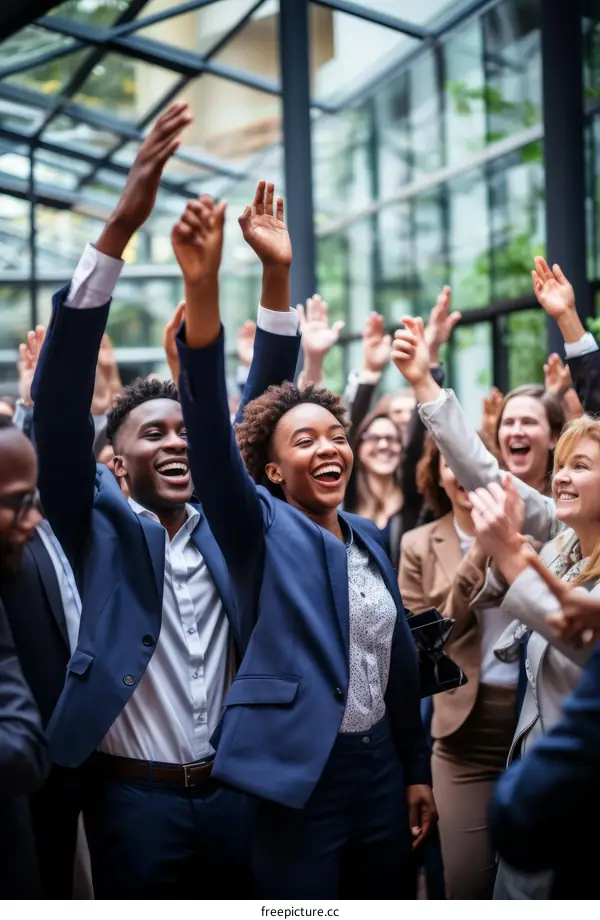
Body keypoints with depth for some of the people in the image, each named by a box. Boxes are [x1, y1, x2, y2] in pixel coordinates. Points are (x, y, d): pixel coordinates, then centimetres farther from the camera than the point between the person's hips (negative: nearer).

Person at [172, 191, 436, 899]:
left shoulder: (367, 538, 11)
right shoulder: (261, 530, -5)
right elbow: (210, 431, -22)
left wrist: (417, 773, 15)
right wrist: (202, 290, -37)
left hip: (381, 771, 6)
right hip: (300, 778, -6)